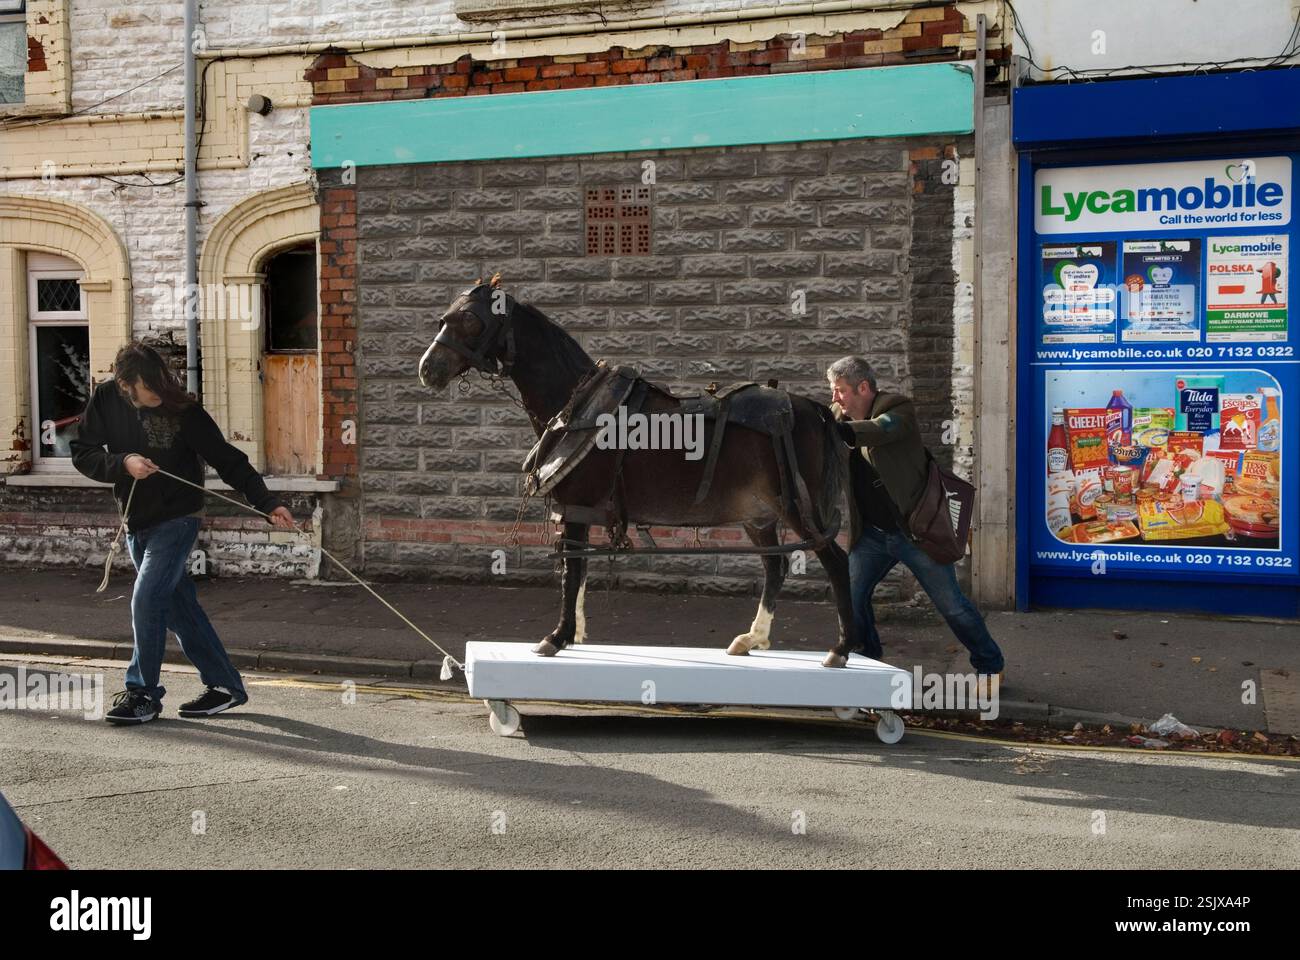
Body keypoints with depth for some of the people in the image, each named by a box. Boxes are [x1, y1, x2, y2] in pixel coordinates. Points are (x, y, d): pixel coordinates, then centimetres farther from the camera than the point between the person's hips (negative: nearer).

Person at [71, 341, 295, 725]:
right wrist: (123, 463, -21)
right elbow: (83, 453, -2)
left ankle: (143, 693, 0)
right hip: (136, 522, 5)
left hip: (177, 520, -5)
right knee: (178, 605, 9)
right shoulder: (106, 400, -5)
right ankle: (225, 685, 19)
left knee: (146, 599, -15)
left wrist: (267, 503, -18)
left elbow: (228, 460, -12)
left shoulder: (183, 411, -15)